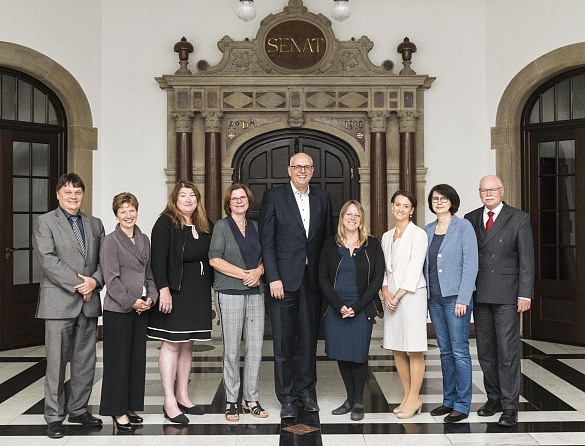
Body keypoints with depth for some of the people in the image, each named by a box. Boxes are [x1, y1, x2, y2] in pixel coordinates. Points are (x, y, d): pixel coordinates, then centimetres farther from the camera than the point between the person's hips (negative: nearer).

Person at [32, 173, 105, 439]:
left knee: (86, 361, 10)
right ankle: (54, 417, 10)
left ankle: (78, 409, 23)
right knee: (56, 362, 0)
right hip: (59, 302, -5)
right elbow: (47, 259, -11)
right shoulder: (44, 222, 0)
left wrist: (95, 281, -9)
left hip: (88, 302, 5)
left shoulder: (95, 224, 15)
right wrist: (78, 284, -15)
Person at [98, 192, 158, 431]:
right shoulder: (110, 241, -6)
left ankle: (131, 407, 22)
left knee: (137, 358, 10)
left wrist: (150, 297, -1)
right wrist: (131, 302, -14)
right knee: (118, 360, 1)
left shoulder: (144, 240, 12)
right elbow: (111, 279, -11)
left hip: (142, 307, 6)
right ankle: (118, 411, 11)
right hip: (118, 309, -6)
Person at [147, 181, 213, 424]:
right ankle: (169, 402, 3)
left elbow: (210, 258, 15)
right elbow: (158, 259, -14)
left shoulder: (204, 226, 13)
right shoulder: (165, 223, -7)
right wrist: (163, 289, -22)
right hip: (175, 291, -6)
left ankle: (182, 396, 21)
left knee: (187, 344, 12)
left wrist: (209, 288, 8)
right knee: (172, 344, -2)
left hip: (198, 293, 7)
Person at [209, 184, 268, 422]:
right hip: (230, 293, -4)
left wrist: (258, 271, -4)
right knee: (231, 349, 0)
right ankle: (231, 401, 11)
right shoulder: (221, 226, 1)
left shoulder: (255, 226, 15)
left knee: (255, 348, 3)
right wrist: (243, 274, -12)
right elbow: (214, 259, -7)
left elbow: (265, 257, 18)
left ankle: (251, 398, 14)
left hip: (256, 292, 4)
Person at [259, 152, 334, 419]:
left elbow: (328, 239, 11)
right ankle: (286, 398, 13)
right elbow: (266, 241, -4)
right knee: (283, 341, 3)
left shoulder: (322, 199, 10)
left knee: (309, 339, 11)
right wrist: (273, 278, -12)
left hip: (313, 280, 3)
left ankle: (305, 391, 24)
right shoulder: (274, 197, 0)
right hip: (284, 280, -3)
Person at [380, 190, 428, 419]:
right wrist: (385, 293, -2)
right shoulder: (386, 236, 15)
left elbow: (415, 268, -10)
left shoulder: (418, 234, -4)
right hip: (391, 297, 6)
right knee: (396, 349, 9)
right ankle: (408, 396, 20)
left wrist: (398, 295, -12)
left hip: (411, 295, -6)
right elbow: (383, 268, 13)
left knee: (414, 350, -2)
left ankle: (414, 399, 6)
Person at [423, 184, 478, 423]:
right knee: (445, 351, 12)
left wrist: (463, 298, -15)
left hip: (456, 297, -6)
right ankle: (449, 400, 21)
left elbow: (471, 264, -10)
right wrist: (425, 294, 9)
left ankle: (462, 405, 4)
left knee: (459, 351, -4)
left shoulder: (463, 227, -5)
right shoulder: (428, 230, 12)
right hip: (434, 298, 6)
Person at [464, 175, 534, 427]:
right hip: (479, 295, 4)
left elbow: (526, 259, -2)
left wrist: (525, 294, -9)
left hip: (506, 295, -4)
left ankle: (510, 406, 4)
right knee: (485, 350, 10)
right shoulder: (470, 219, 9)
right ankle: (494, 398, 23)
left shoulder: (519, 219, 0)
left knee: (508, 351, -4)